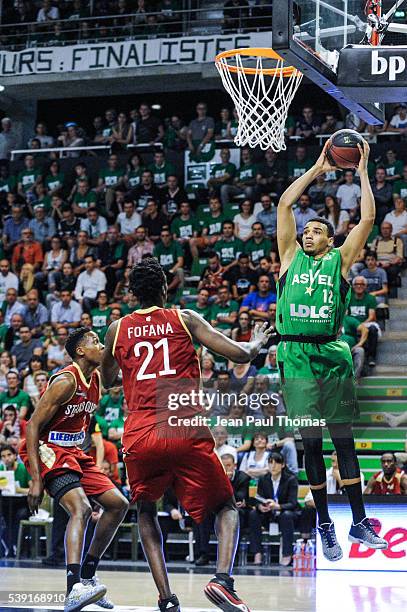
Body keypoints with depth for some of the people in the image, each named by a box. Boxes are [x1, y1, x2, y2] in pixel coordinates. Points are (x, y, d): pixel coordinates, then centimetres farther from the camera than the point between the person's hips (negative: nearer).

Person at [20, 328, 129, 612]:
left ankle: (88, 576, 14)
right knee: (81, 507, -29)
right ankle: (74, 589, -40)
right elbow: (33, 426, -22)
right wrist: (36, 480, -26)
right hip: (46, 449, -10)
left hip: (73, 451, 10)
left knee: (118, 504, 7)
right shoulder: (66, 381, -19)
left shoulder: (96, 379, 8)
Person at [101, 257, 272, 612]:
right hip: (187, 433, -2)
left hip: (140, 437, 2)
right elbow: (240, 355, 3)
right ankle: (223, 580, -12)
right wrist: (258, 343, 25)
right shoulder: (185, 319, 8)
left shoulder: (118, 329, 13)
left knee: (146, 511, 26)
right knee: (226, 507, 16)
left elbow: (108, 381, 31)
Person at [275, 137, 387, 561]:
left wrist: (362, 173, 11)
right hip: (297, 357, 0)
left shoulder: (339, 260, 11)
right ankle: (324, 524, 11)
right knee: (311, 442, 4)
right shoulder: (291, 257, 13)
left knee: (343, 439, 3)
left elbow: (368, 218, 5)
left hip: (333, 356, 0)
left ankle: (359, 523, 9)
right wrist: (317, 168, 13)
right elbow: (285, 204, 9)